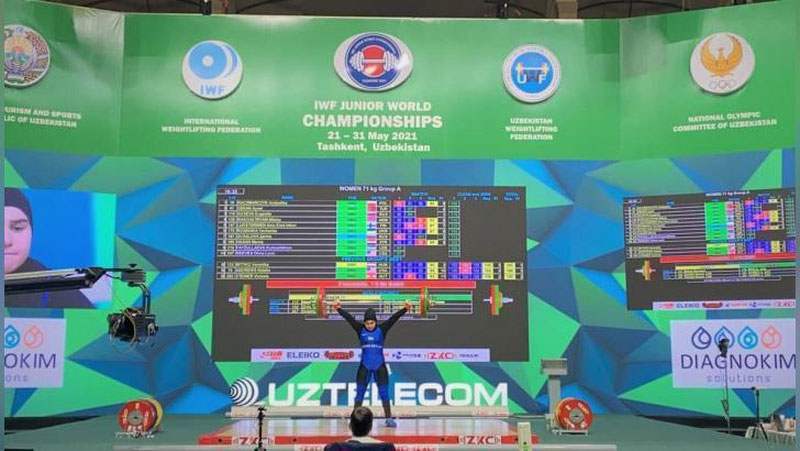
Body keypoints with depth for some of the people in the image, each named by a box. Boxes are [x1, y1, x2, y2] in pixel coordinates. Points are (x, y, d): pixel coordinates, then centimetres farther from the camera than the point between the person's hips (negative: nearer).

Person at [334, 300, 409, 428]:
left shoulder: (382, 329, -4)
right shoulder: (360, 330, -2)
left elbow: (394, 318, -14)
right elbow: (349, 318, -11)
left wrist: (405, 309, -26)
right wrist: (339, 309, -22)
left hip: (380, 366, -1)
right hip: (364, 366, 1)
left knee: (384, 393, 2)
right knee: (359, 393, 4)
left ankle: (389, 419, 8)